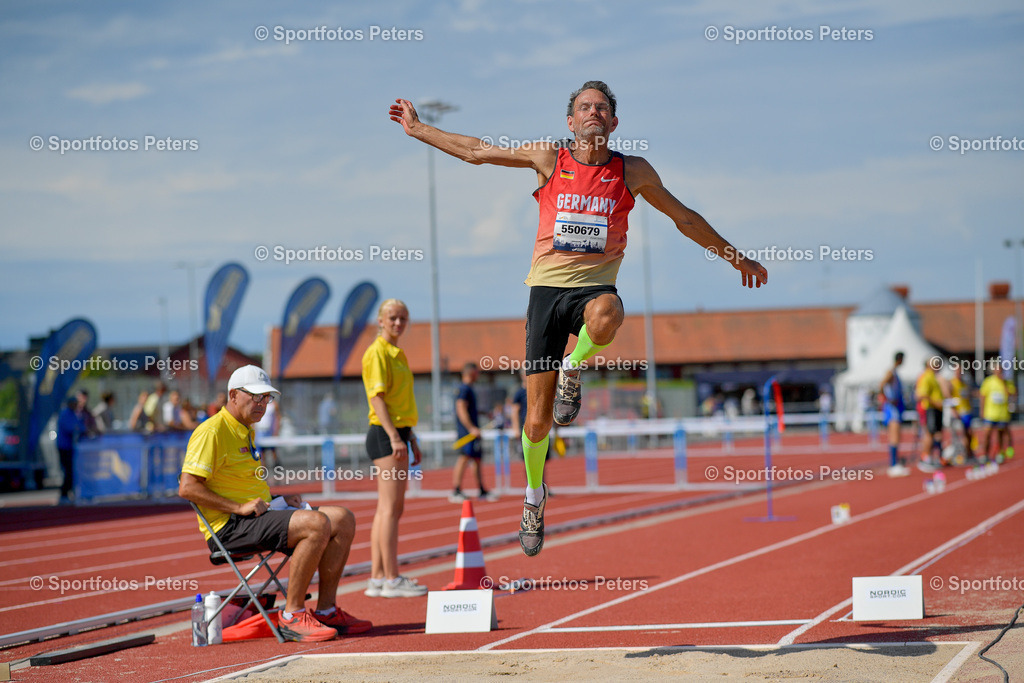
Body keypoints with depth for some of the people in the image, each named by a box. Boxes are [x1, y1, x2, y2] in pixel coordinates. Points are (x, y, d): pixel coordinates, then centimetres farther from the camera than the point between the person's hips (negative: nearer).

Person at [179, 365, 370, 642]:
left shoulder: (246, 431, 21)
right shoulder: (211, 432, -10)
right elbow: (188, 488, -19)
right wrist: (239, 507, -21)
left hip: (259, 516, 10)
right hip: (229, 526, -10)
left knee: (343, 520, 0)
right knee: (317, 524, -29)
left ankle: (326, 610, 1)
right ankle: (292, 616, -24)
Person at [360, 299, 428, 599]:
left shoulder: (397, 354, 19)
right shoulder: (377, 353, -9)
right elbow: (377, 397, -16)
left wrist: (410, 439, 24)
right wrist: (394, 437, -23)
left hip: (398, 434, 10)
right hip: (385, 434, -10)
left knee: (389, 509, 9)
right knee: (390, 508, -10)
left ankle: (377, 578, 11)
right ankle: (391, 580, -11)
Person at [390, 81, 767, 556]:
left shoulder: (633, 172, 4)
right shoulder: (549, 159, 3)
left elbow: (684, 218, 15)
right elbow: (475, 151, 13)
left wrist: (735, 257, 18)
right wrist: (418, 129, 16)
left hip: (594, 285, 0)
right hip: (546, 286, 0)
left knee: (604, 319, -42)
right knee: (538, 420, -1)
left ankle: (572, 370, -9)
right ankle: (534, 494, 26)